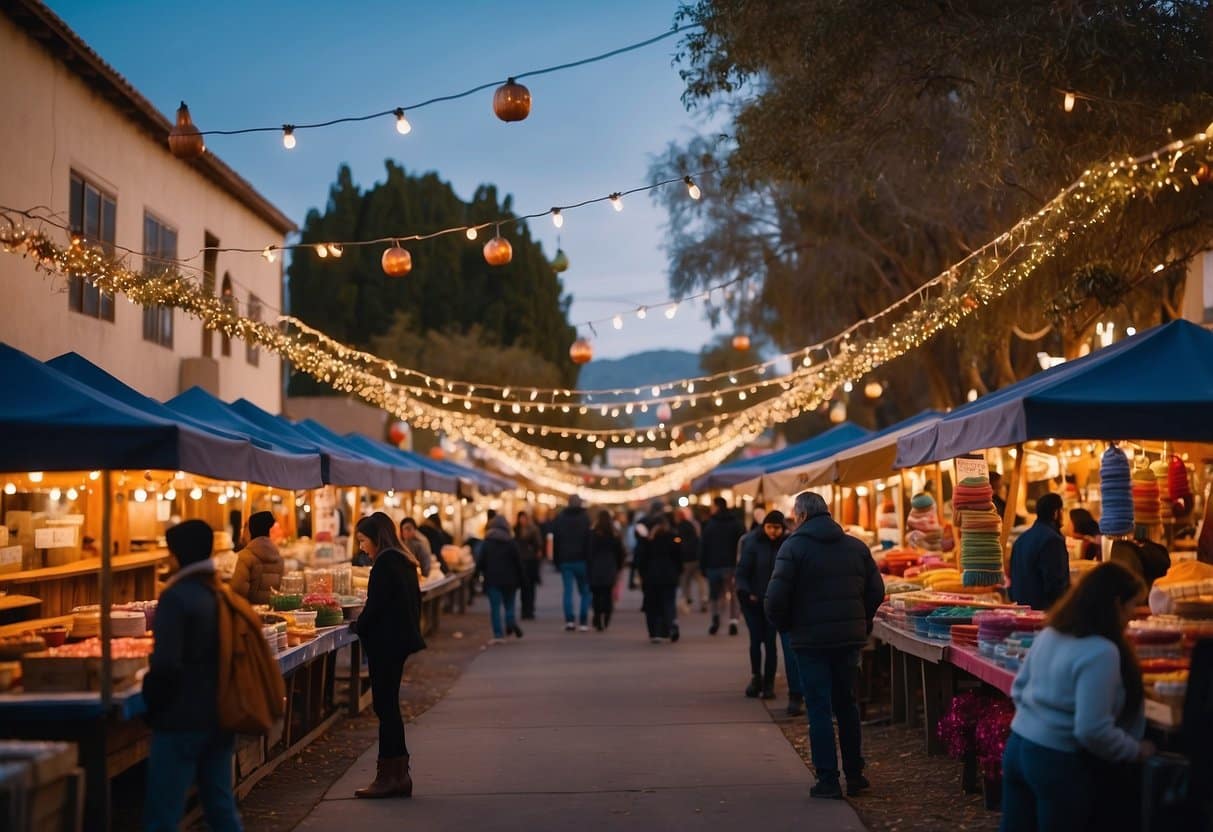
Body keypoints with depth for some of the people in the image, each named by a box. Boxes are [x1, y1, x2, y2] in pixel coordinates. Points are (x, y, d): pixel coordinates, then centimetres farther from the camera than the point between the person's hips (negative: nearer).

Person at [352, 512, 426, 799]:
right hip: (401, 639, 10)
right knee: (388, 705, 14)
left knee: (385, 706, -3)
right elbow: (413, 602, 18)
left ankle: (390, 775, 1)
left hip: (385, 643, -10)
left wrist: (357, 626, -1)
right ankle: (398, 775, 17)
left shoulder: (384, 563, -15)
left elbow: (375, 605, -18)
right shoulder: (404, 561, 14)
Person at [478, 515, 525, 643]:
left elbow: (481, 562, 2)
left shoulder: (486, 542, 3)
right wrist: (521, 578, 6)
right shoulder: (511, 542, 0)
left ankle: (498, 634, -7)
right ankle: (510, 621, -17)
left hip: (492, 579, 0)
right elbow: (518, 561, 0)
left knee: (495, 607, 0)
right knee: (509, 604, 12)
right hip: (508, 579, 0)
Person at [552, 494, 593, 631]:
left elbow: (555, 541, 8)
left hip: (565, 560, 2)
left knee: (568, 591, 3)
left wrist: (556, 561, 12)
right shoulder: (586, 518, -4)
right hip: (581, 560, -2)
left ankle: (569, 620, -10)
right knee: (585, 592, 6)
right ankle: (583, 622, -1)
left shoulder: (559, 518, 6)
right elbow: (590, 541, -8)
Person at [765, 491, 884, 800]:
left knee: (819, 708, 2)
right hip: (850, 638, 5)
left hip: (811, 639, -5)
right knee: (847, 704, 16)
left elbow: (776, 597, -15)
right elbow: (876, 590, 5)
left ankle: (828, 780, 2)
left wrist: (784, 626, 2)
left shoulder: (794, 547, -9)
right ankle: (855, 774, 21)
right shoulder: (856, 546, 6)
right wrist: (861, 624, 15)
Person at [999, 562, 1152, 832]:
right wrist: (1135, 751, -9)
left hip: (1017, 745, 7)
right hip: (1058, 761, -7)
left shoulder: (1048, 634, 4)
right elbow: (1092, 730, -23)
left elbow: (1019, 688, 15)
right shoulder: (1101, 652, -21)